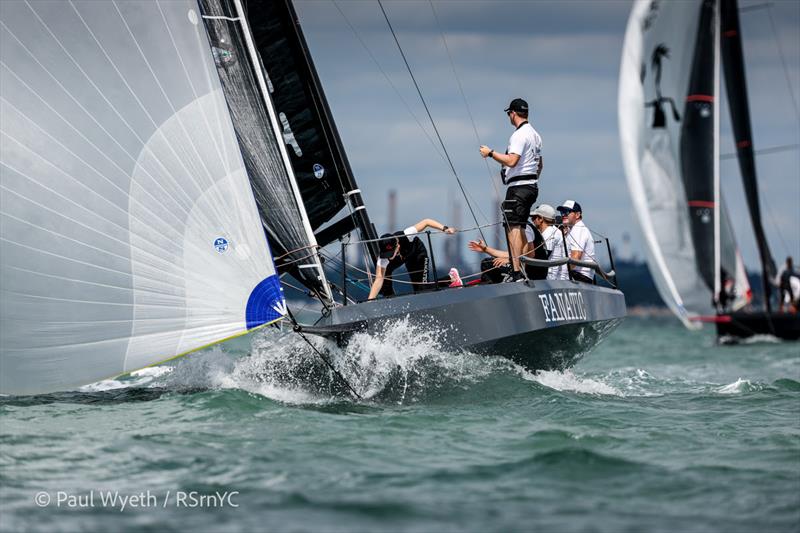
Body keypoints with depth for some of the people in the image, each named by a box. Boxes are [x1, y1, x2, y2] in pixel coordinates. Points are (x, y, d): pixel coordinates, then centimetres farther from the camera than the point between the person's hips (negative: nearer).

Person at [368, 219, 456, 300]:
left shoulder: (405, 236, -43)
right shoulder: (383, 256, -37)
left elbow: (426, 222, -34)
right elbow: (379, 279, -38)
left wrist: (444, 228, -44)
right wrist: (370, 300, -48)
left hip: (417, 253, -2)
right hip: (398, 258, 2)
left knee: (422, 288, -15)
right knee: (382, 273, -17)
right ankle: (389, 298, 5)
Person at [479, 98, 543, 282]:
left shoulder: (520, 134, -14)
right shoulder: (535, 134, 17)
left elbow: (512, 161, -24)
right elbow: (540, 164, 25)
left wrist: (491, 153, -14)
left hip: (518, 186, -10)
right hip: (532, 186, 10)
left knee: (513, 227, -13)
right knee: (520, 227, 16)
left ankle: (516, 272, -21)